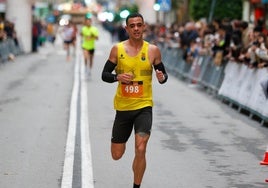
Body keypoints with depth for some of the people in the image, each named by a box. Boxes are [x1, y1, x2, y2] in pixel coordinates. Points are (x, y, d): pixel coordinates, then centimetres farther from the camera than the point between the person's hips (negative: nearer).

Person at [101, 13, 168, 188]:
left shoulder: (153, 50, -2)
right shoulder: (117, 49, -2)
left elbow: (164, 73, 8)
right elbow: (104, 74, 2)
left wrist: (162, 77, -16)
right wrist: (117, 77, -19)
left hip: (144, 107, -1)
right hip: (123, 107, 1)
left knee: (140, 150, -17)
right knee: (117, 155, 10)